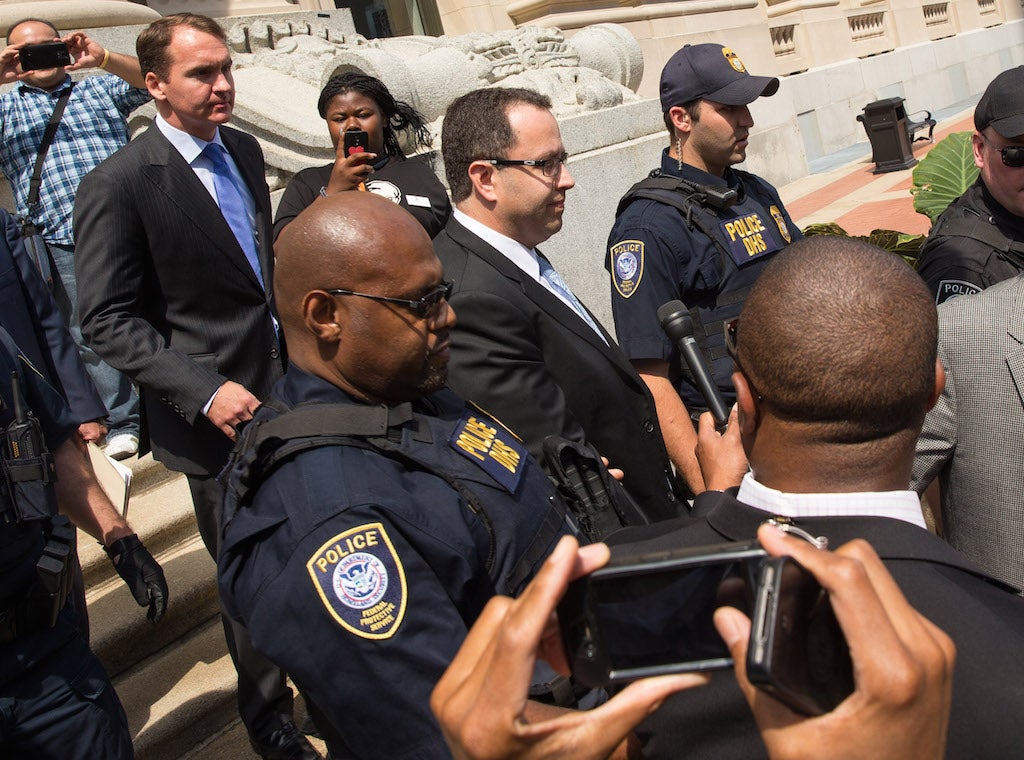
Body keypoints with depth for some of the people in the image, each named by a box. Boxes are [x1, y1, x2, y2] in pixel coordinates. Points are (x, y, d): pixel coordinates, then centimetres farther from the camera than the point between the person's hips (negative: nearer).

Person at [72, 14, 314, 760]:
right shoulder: (119, 185, -15)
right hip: (221, 414, -6)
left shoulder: (244, 150, 7)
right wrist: (204, 391, -22)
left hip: (291, 391, 6)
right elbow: (109, 321, -14)